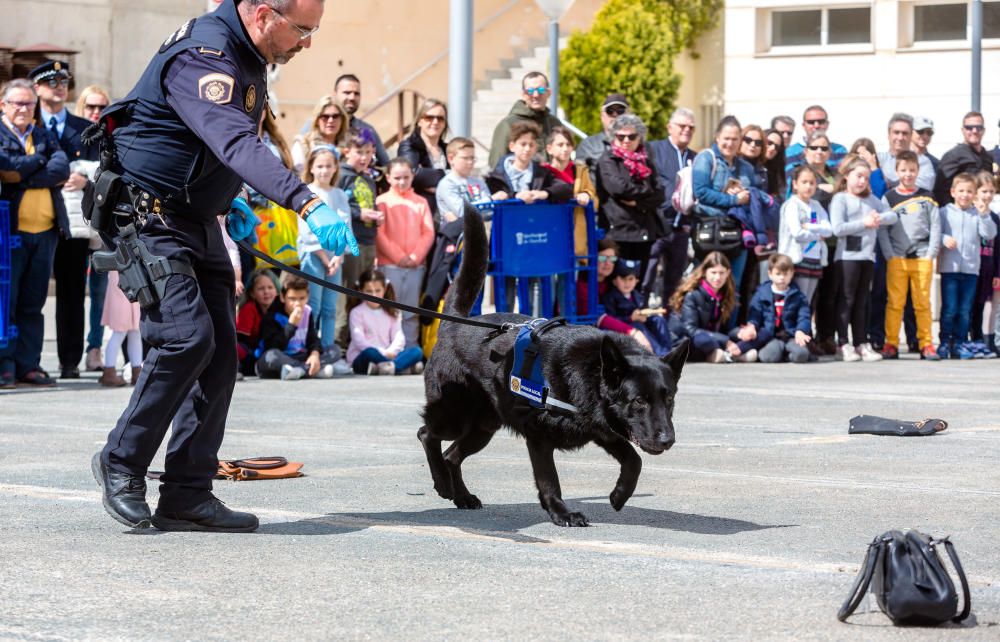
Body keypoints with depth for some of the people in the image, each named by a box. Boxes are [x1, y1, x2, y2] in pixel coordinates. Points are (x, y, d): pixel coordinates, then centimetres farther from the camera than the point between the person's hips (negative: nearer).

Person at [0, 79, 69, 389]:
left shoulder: (44, 136, 17)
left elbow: (62, 168, -1)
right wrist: (39, 158, -3)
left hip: (45, 231, 5)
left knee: (33, 304, 7)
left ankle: (28, 365, 11)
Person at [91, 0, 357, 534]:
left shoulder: (246, 58, 7)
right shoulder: (202, 58, -25)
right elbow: (238, 146, -41)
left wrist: (229, 203, 15)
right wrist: (309, 204, -52)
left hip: (197, 222, 9)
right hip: (147, 216, -9)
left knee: (219, 352, 1)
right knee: (187, 335, -22)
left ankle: (187, 495, 3)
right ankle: (122, 462, -3)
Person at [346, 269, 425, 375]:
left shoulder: (392, 312, 14)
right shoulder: (357, 312, 0)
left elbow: (399, 337, 2)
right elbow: (359, 340, -13)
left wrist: (391, 351, -21)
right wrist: (382, 352, -24)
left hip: (387, 356, 4)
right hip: (362, 359, -4)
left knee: (417, 351, -22)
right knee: (370, 353, -40)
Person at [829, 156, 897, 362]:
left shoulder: (871, 199, 16)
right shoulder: (840, 199, -2)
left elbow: (893, 215, 10)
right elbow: (837, 228, -12)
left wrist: (879, 218, -10)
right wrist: (864, 223, -13)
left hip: (867, 256, 6)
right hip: (847, 256, -6)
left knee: (862, 301, 9)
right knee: (847, 300, -3)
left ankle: (861, 343, 11)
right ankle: (843, 345, -1)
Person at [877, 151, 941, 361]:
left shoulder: (926, 197, 10)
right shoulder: (889, 198, 6)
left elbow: (936, 227, 7)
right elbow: (882, 229, 2)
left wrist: (931, 254, -2)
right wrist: (890, 256, -7)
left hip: (922, 258, 1)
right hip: (897, 258, -1)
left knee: (923, 303, 2)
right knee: (894, 303, -3)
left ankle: (926, 344, 5)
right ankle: (891, 344, 1)